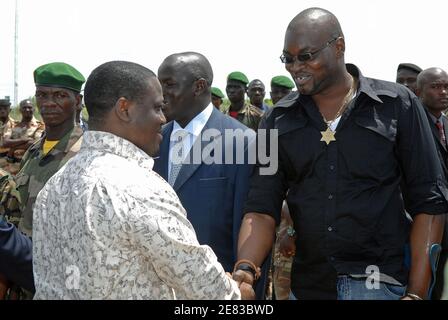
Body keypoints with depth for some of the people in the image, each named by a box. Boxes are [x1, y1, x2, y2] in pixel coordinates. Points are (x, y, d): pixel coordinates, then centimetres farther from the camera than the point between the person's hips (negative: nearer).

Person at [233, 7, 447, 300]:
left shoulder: (397, 105, -5)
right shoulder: (278, 121, 3)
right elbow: (262, 207, -1)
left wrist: (417, 293, -11)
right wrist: (245, 269, -19)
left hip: (381, 284, -3)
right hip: (306, 286, 4)